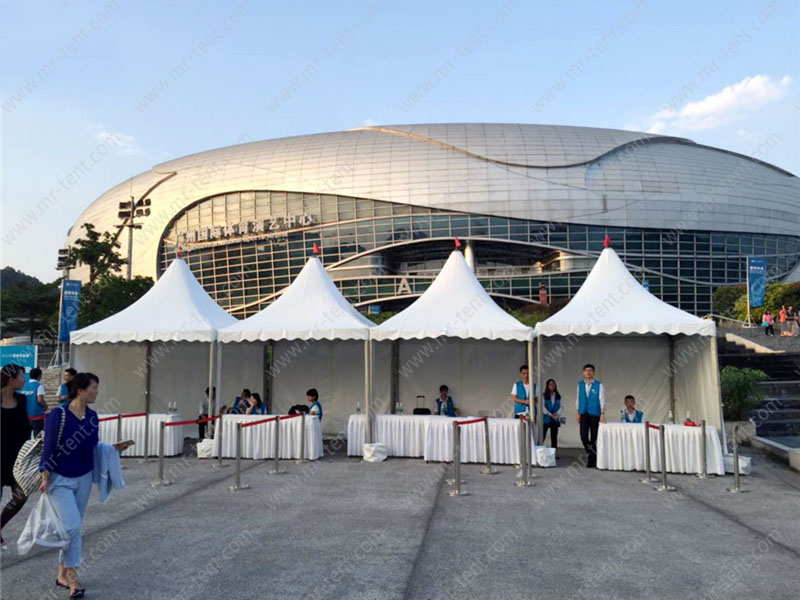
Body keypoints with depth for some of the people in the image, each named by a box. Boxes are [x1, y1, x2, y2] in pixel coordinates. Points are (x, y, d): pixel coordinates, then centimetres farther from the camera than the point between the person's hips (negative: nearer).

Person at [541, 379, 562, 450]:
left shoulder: (558, 396, 11)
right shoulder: (543, 395, 0)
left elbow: (560, 407, 5)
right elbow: (542, 407, -7)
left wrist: (557, 413, -13)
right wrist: (550, 414, -15)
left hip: (555, 420, 4)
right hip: (545, 419, -4)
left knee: (554, 438, 7)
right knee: (542, 437, -5)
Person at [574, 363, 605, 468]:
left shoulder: (598, 385, -2)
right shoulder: (580, 384, 8)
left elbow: (602, 400, -5)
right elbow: (578, 399, 11)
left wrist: (603, 414, -12)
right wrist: (577, 413, 7)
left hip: (595, 414, -2)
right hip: (583, 414, 2)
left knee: (594, 437, 2)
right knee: (583, 436, -6)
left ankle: (592, 460, 12)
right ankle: (589, 452, 19)